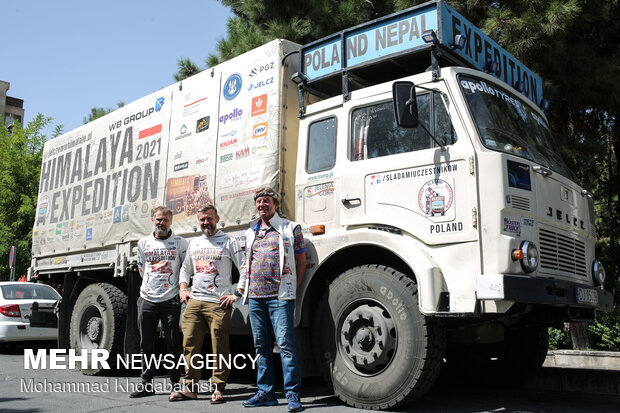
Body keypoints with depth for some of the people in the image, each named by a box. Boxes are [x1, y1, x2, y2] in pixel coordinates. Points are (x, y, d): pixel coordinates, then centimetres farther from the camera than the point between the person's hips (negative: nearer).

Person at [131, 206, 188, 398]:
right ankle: (147, 384, 14)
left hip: (170, 300, -3)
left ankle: (175, 383, 10)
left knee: (173, 344, 1)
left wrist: (182, 288, 4)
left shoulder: (180, 242, 3)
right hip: (147, 300, 3)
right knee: (146, 344, 6)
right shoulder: (143, 243, 11)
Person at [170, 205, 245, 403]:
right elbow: (185, 269, 30)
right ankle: (190, 388, 12)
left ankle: (218, 389, 6)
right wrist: (183, 289, 15)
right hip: (194, 301, 5)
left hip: (219, 303, -5)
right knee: (190, 344, 3)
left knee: (219, 347, -4)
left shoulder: (228, 241, 3)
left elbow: (244, 269, 0)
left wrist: (237, 294, -7)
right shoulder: (194, 243, 19)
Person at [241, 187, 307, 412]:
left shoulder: (290, 228, 3)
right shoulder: (250, 232, 18)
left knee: (285, 343, -10)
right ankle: (265, 392, 17)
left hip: (279, 296, -5)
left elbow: (301, 261, 5)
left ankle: (292, 394, -5)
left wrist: (293, 287, 0)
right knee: (261, 345, 9)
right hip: (255, 296, 6)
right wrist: (242, 288, 15)